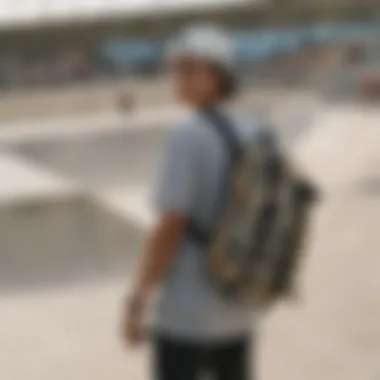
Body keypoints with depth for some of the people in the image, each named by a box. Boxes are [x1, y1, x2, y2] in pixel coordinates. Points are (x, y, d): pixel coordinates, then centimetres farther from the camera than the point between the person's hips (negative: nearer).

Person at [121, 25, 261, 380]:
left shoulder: (188, 137, -20)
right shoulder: (257, 134, 3)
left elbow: (169, 231, -22)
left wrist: (136, 303, -13)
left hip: (186, 314, -7)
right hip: (238, 309, 7)